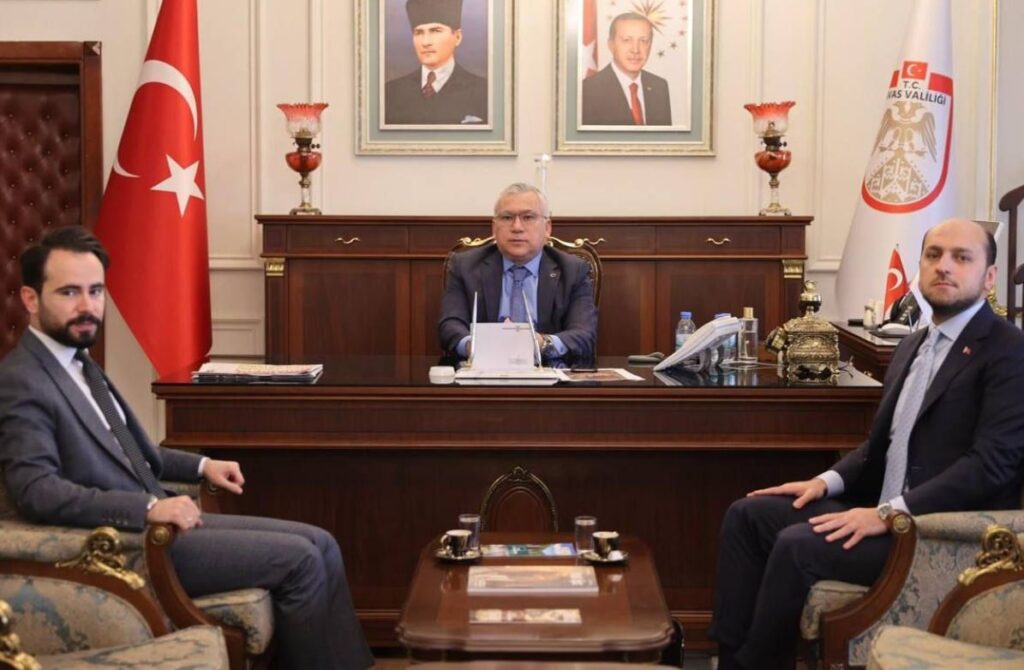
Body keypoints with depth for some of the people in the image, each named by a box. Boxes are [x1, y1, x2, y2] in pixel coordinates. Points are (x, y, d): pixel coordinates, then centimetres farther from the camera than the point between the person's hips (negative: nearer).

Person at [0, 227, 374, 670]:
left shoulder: (77, 362, 14)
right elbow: (37, 492, -26)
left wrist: (201, 466, 12)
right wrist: (149, 507, -30)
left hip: (151, 524, 9)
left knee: (318, 544, 2)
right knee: (299, 560, -13)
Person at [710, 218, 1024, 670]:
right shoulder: (913, 346, 18)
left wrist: (890, 513, -25)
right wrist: (829, 481, 3)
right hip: (881, 512, 9)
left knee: (799, 545, -25)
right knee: (748, 513, -3)